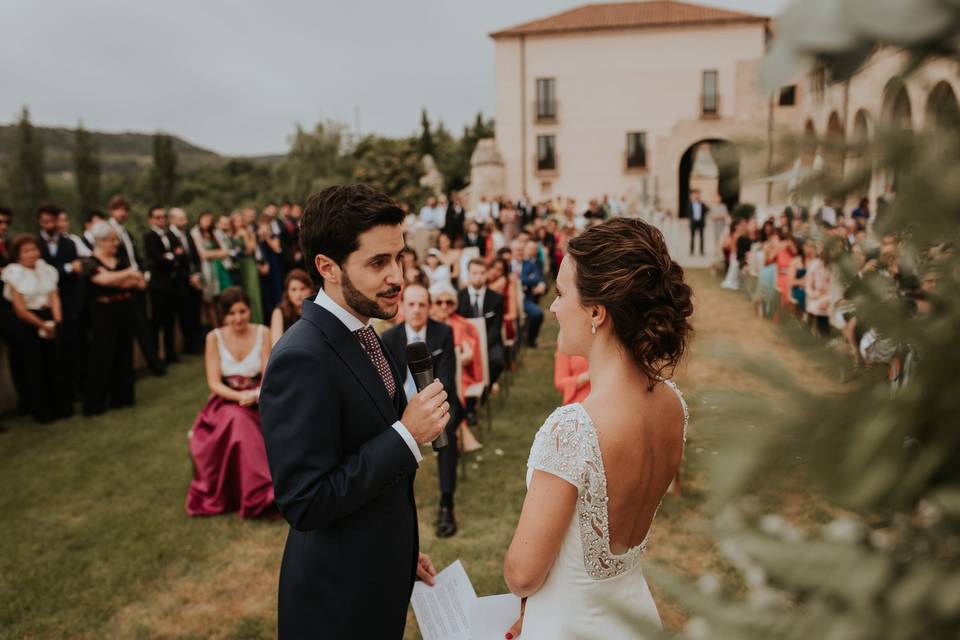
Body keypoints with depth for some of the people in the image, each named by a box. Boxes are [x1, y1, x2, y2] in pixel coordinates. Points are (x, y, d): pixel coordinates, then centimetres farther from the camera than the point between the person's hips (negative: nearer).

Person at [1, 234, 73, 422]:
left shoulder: (46, 270, 7)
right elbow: (20, 310, -9)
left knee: (56, 364, 5)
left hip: (50, 323, 4)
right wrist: (42, 325, -7)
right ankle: (42, 411, 15)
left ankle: (62, 406, 19)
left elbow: (54, 297, 2)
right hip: (27, 325, -4)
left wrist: (57, 321, -12)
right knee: (34, 368, 4)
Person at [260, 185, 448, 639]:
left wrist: (402, 549, 15)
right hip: (338, 601, -8)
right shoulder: (302, 358, -27)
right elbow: (304, 503, -27)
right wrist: (408, 435, -26)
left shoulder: (359, 334, 1)